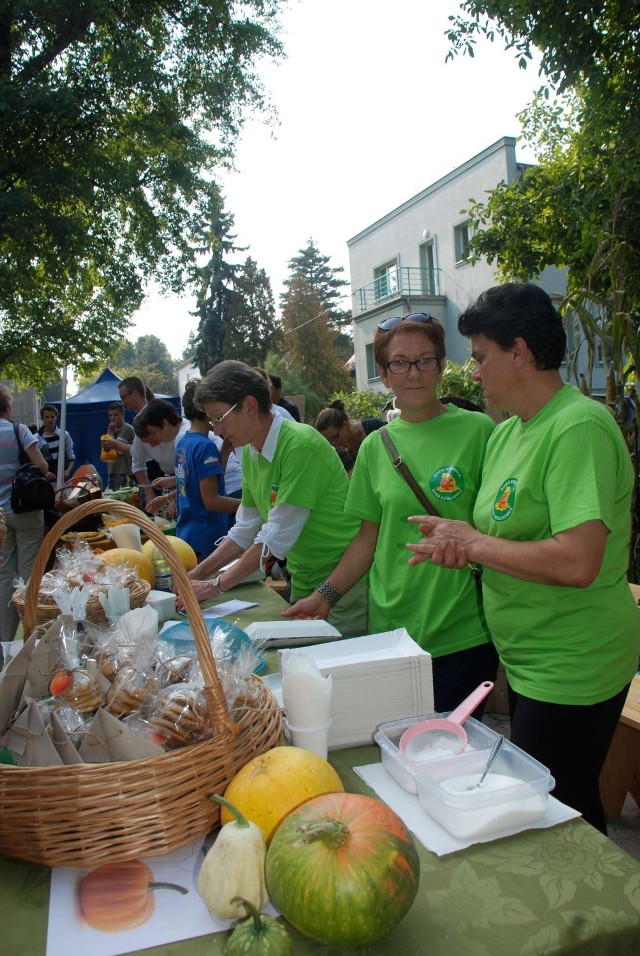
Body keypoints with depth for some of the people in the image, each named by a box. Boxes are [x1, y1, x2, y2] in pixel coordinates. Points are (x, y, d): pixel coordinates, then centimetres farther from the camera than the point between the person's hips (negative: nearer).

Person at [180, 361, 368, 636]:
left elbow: (278, 537, -24)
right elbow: (245, 529, 11)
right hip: (304, 582, 8)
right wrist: (198, 574, 4)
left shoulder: (300, 444, -23)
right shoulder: (250, 453, 4)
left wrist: (215, 585, -17)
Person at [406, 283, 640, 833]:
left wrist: (472, 542, -19)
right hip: (529, 660, 9)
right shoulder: (508, 432, 7)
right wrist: (459, 545, -7)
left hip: (569, 671, -9)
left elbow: (576, 562, -31)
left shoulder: (578, 427, -22)